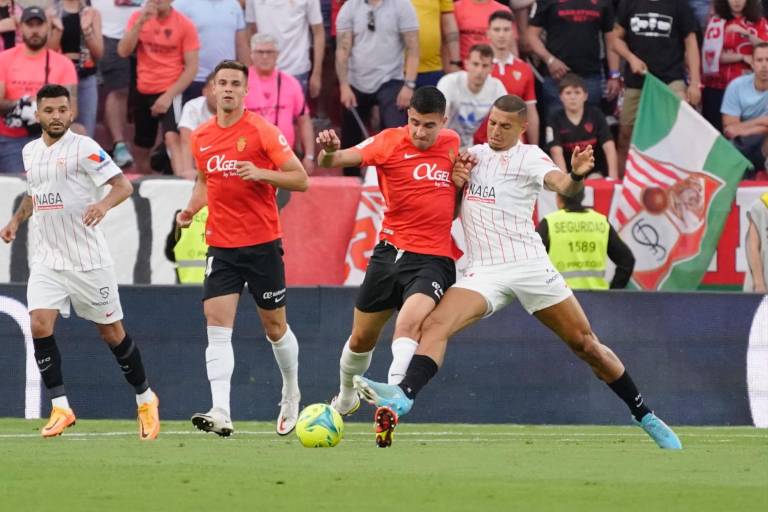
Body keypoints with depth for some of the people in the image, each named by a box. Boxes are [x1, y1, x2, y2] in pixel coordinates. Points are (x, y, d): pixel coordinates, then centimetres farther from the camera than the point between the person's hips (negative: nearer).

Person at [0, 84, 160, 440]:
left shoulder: (83, 148, -9)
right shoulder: (30, 152, 11)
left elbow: (123, 185, -14)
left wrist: (103, 204, -33)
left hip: (88, 259, -5)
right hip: (46, 260, 5)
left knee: (111, 331, 4)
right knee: (39, 325, -14)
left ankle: (145, 399, 23)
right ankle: (60, 408, -9)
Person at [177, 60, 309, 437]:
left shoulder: (261, 131, -8)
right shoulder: (200, 138, 7)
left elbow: (301, 180, -8)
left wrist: (261, 173, -22)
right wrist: (191, 209, 7)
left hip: (262, 243, -3)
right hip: (221, 246, 3)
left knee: (274, 326, 8)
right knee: (217, 324, -12)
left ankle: (291, 392, 35)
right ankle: (221, 412, -20)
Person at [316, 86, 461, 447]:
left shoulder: (452, 144, 3)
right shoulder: (390, 142, -6)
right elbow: (344, 158, -21)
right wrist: (329, 152, -43)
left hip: (433, 259, -1)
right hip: (390, 251, 1)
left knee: (409, 323, -28)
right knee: (362, 338, 13)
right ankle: (345, 398, 42)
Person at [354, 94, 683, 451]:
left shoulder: (528, 157, -3)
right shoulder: (474, 154, 14)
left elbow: (561, 184, -23)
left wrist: (577, 175, -47)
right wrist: (455, 178, 2)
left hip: (528, 264, -3)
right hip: (483, 272, 4)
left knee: (585, 345, 1)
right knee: (435, 324, -22)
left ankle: (645, 417, 15)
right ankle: (402, 398, -38)